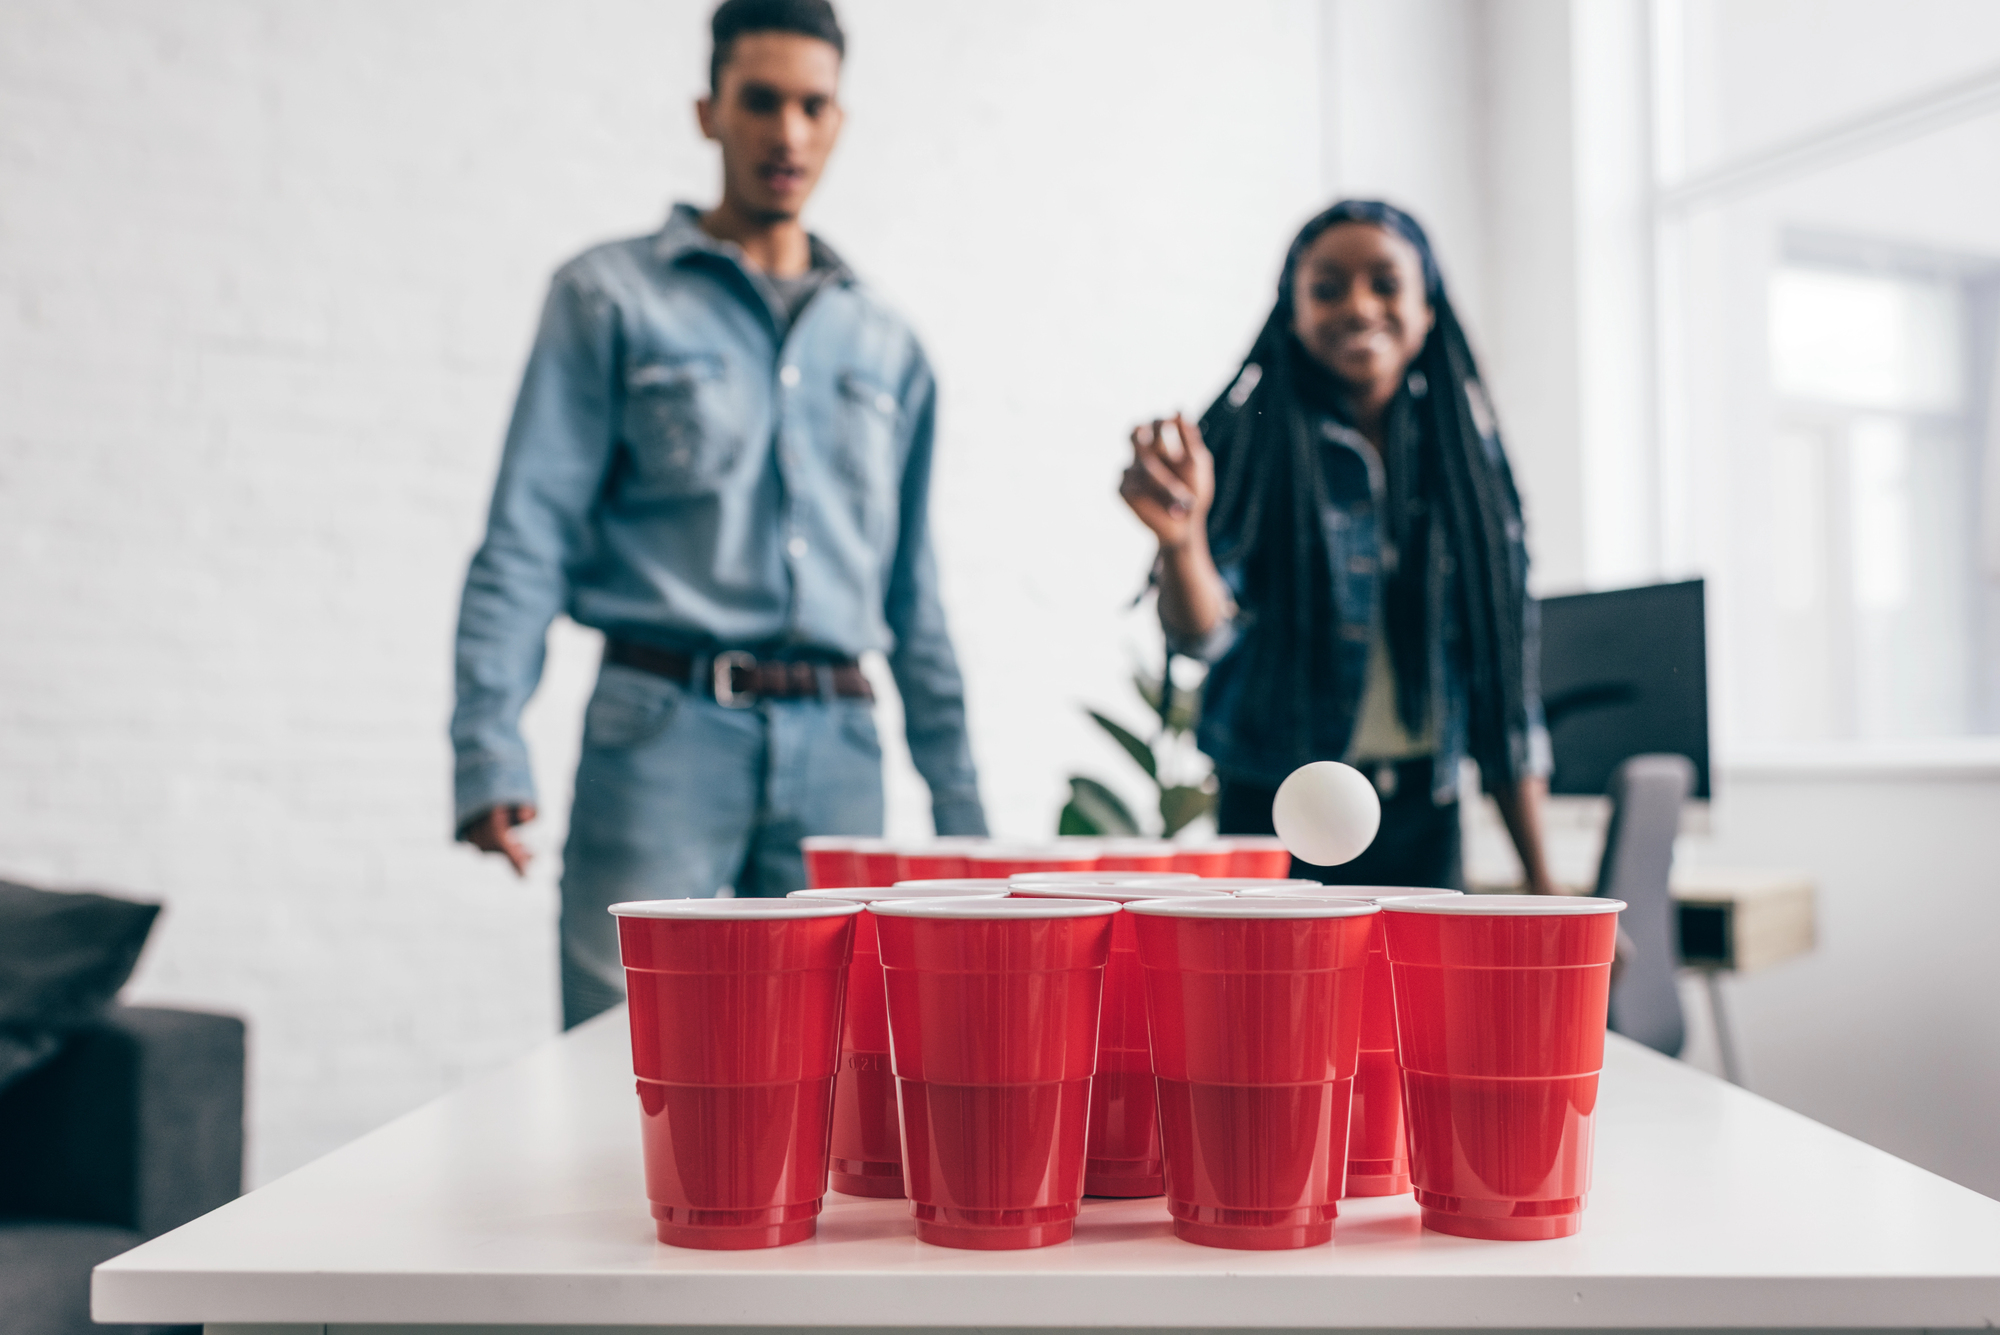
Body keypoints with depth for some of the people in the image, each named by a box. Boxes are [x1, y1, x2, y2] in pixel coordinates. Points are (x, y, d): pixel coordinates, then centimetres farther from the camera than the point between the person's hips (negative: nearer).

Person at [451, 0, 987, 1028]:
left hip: (838, 750, 4)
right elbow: (527, 535, 0)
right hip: (665, 729, -3)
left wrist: (958, 802, 14)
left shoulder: (885, 343, 17)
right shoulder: (610, 297, 6)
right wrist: (489, 748, -12)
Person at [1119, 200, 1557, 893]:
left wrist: (1542, 885, 9)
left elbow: (1505, 677, 8)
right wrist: (1181, 537, -39)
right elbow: (1205, 632, -17)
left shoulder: (1465, 453, 4)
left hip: (1425, 819, 3)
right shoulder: (1250, 442, -6)